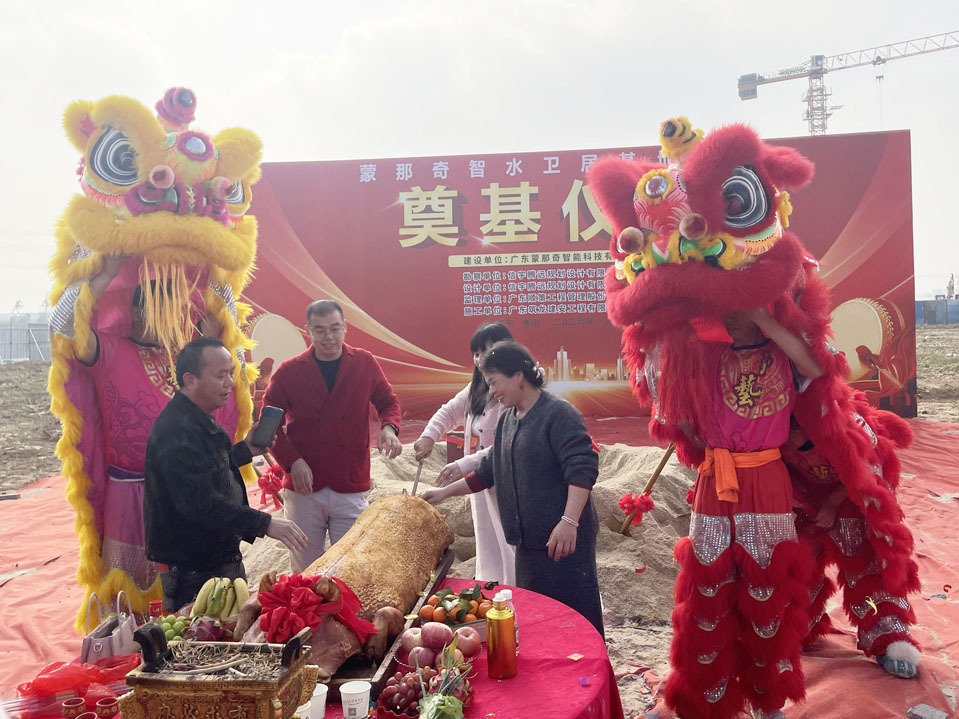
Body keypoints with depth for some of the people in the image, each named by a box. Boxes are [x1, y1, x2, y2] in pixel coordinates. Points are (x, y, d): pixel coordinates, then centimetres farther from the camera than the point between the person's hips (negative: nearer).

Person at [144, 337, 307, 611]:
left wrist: (246, 450, 6)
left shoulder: (200, 422, 10)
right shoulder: (176, 430, -25)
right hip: (193, 571, -10)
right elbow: (199, 502, -32)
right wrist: (265, 524, -32)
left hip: (222, 557, 10)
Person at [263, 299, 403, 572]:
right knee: (305, 575, 10)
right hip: (303, 488, 0)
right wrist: (292, 461, -10)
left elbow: (388, 401, 15)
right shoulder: (288, 372, -1)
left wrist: (389, 427, -7)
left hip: (352, 490, 0)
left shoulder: (365, 363, 3)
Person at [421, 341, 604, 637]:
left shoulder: (559, 414, -12)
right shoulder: (507, 420, 14)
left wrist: (569, 521, -28)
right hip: (528, 539, 8)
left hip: (565, 539, -8)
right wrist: (445, 492, 19)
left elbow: (582, 470, -20)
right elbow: (488, 471, 23)